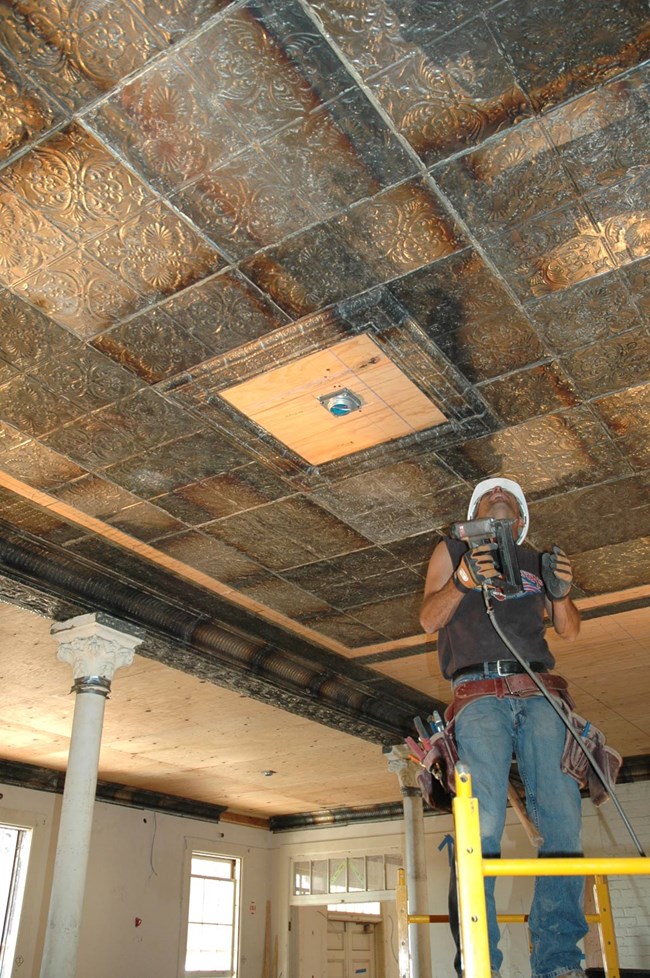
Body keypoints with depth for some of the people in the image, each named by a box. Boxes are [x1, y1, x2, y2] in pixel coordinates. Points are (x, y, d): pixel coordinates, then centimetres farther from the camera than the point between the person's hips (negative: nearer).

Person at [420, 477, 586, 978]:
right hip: (480, 695, -3)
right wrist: (462, 581, -10)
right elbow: (429, 619, 9)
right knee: (482, 816, -18)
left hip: (539, 694, 3)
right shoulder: (452, 551, 20)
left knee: (561, 813, -12)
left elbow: (569, 631, 21)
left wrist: (561, 594, -1)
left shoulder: (537, 560, 27)